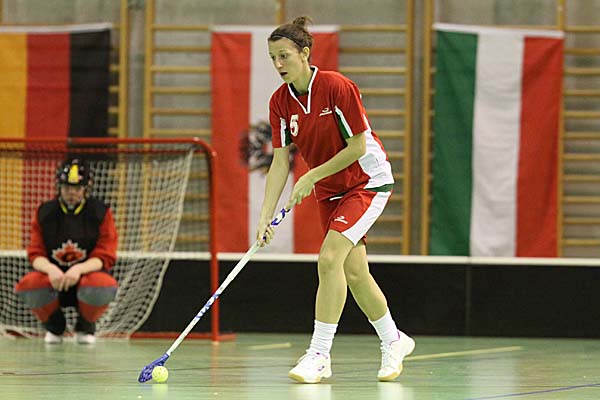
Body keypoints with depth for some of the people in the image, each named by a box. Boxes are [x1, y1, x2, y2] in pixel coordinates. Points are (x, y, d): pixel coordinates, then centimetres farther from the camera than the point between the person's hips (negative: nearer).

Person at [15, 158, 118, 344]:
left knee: (104, 286, -37)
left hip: (88, 274, -1)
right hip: (53, 278, 1)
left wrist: (79, 269, -31)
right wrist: (51, 269, -28)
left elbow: (104, 258, -11)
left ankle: (86, 326, 1)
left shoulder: (101, 213, -5)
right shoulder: (44, 213, 0)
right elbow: (36, 255, -4)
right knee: (27, 286, -32)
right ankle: (54, 326, 4)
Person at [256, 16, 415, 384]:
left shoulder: (337, 87, -24)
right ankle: (393, 341, 29)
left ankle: (319, 355, -17)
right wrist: (265, 217, -14)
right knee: (353, 272, 8)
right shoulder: (280, 102, -6)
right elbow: (281, 162, -6)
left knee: (330, 258, -21)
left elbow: (358, 147, -21)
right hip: (329, 190, 6)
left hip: (368, 180, -6)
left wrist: (311, 177, -20)